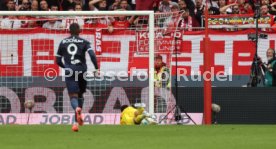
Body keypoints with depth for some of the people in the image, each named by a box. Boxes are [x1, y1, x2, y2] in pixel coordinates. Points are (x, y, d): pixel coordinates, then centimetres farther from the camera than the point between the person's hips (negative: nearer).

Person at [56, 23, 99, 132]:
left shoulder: (63, 43, 10)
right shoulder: (84, 42, 5)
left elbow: (58, 61, 13)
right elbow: (92, 55, -12)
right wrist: (96, 68, -5)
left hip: (69, 73, 0)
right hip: (81, 71, 0)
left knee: (73, 96, -5)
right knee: (80, 94, 18)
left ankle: (77, 108, -41)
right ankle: (77, 122, 17)